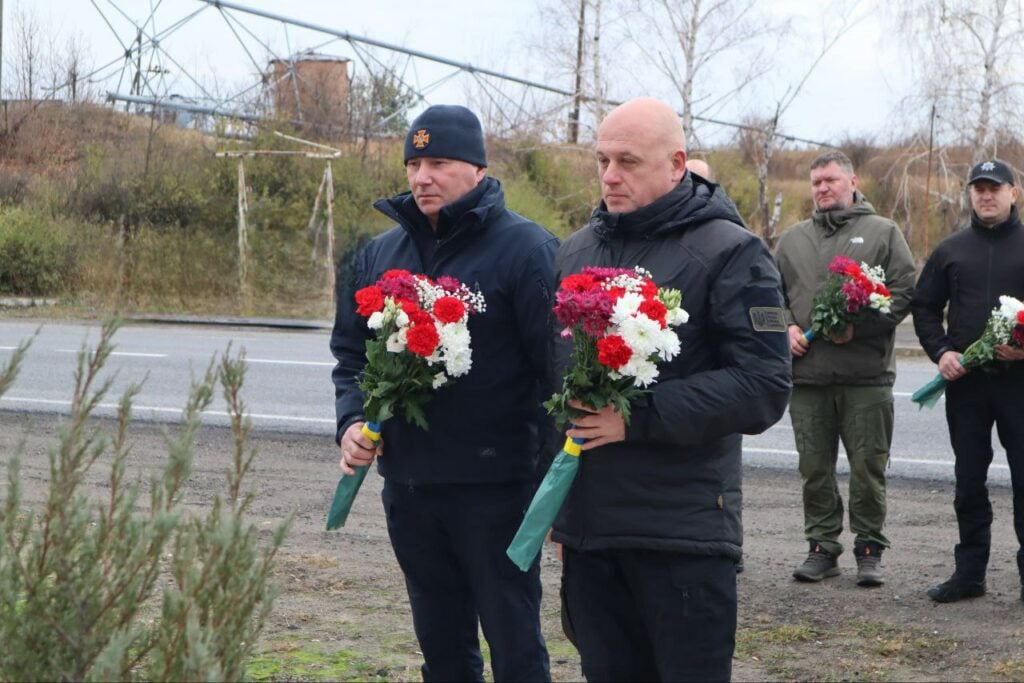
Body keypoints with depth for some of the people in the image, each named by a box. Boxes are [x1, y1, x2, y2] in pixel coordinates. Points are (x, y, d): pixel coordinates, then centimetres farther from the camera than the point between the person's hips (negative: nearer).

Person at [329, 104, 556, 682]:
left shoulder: (524, 247, -9)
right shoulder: (380, 254, 12)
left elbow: (556, 360, -13)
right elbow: (350, 351, 19)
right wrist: (352, 419, 0)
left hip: (494, 487, -6)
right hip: (407, 483, 6)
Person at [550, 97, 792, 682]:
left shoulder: (729, 253, -6)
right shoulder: (575, 252, 14)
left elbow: (764, 388, -15)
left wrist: (639, 417, -19)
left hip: (685, 531, -6)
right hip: (587, 524, 6)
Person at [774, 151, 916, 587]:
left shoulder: (883, 233, 7)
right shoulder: (792, 240, 17)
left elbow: (904, 292, -1)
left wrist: (859, 326, -12)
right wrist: (787, 326, -2)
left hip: (867, 374, -3)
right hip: (807, 374, 3)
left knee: (868, 466, 0)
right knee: (814, 468, 6)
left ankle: (869, 551, 9)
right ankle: (822, 547, 15)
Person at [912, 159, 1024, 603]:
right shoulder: (951, 250, 11)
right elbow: (925, 308, 14)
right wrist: (940, 351, -2)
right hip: (965, 382, 3)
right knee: (968, 481, 8)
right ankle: (969, 573, 15)